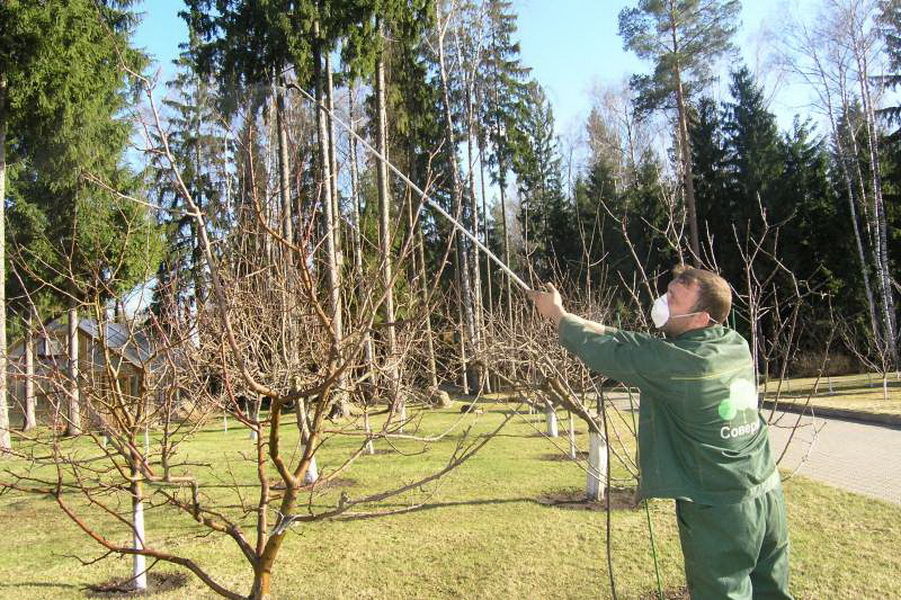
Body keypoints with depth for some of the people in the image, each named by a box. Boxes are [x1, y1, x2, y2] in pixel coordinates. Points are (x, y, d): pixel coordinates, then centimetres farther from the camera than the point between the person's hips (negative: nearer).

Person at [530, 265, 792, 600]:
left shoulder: (676, 362, -24)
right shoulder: (737, 346, 0)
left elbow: (605, 353, -12)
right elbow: (645, 347, 8)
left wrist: (557, 313, 4)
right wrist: (577, 322, 7)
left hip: (720, 512, -7)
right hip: (768, 496, 7)